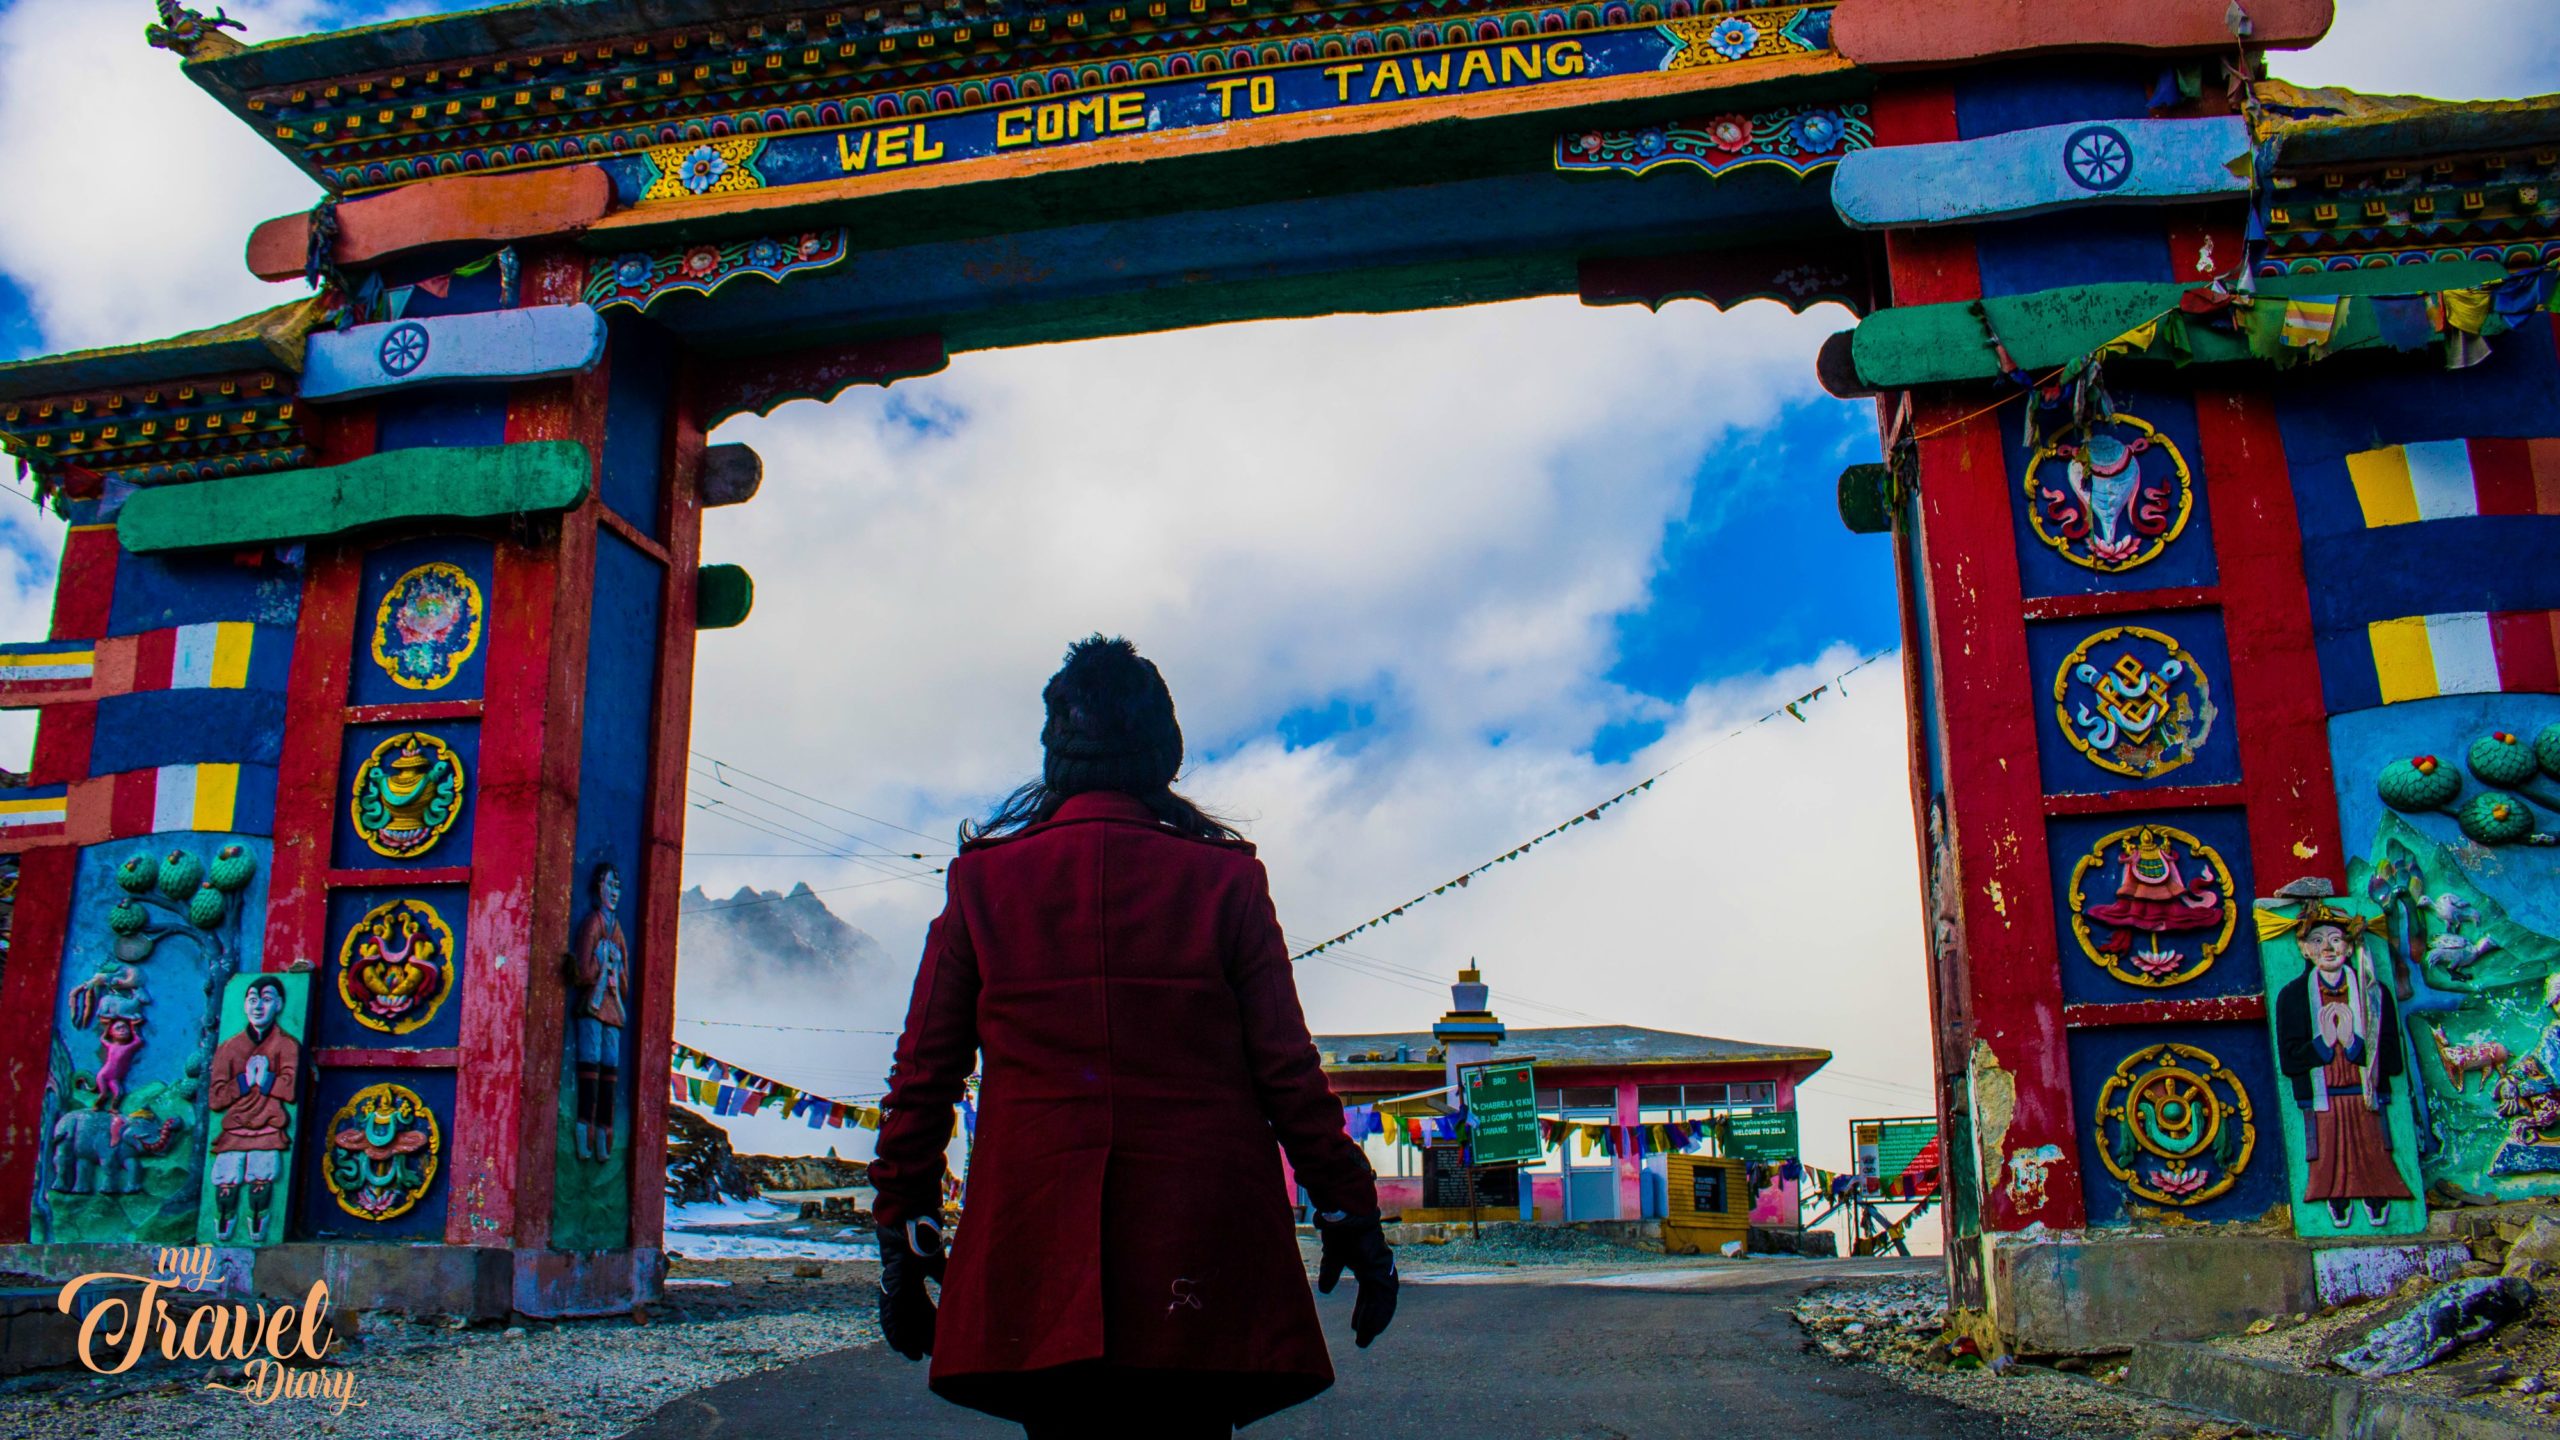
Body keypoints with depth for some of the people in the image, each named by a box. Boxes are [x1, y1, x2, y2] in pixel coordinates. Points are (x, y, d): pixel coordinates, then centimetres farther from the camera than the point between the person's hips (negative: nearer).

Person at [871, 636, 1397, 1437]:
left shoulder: (982, 882, 6)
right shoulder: (1222, 881, 3)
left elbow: (922, 1078, 5)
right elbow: (1288, 1071, 2)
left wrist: (904, 1238, 11)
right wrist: (1350, 1214, 9)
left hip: (1036, 1254, 1)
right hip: (1199, 1261, -1)